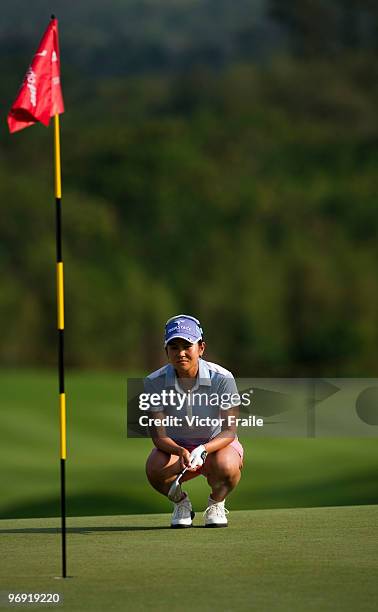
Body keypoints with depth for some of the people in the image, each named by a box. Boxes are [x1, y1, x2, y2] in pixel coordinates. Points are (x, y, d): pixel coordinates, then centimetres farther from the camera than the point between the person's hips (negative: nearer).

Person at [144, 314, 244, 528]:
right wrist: (180, 452, -40)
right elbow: (159, 435, -18)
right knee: (155, 469, -34)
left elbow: (229, 431, -21)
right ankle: (181, 503, 2)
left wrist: (203, 450, -41)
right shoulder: (154, 382, -16)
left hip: (217, 444, -1)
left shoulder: (222, 379, -21)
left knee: (225, 466, -37)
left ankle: (216, 504, 1)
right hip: (175, 446, 1)